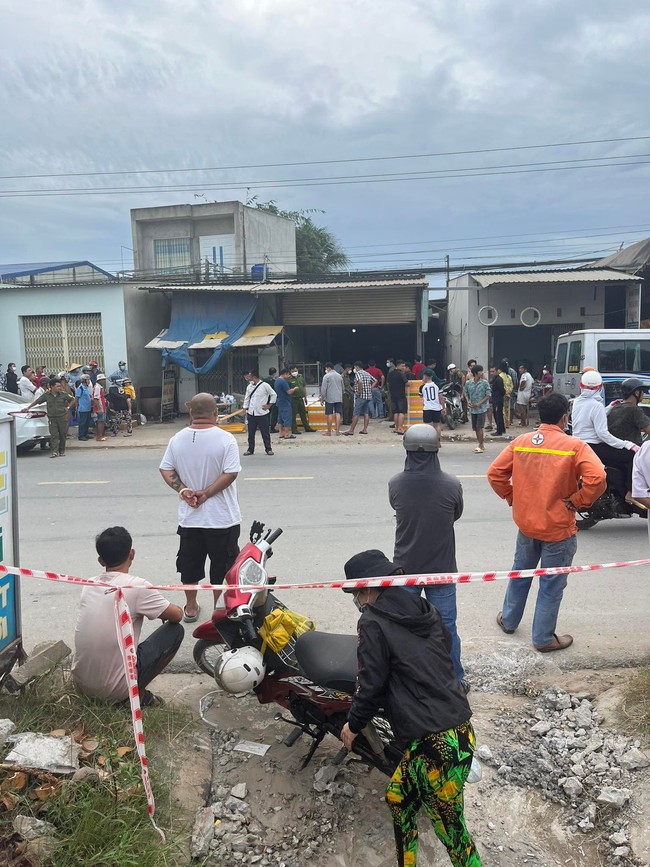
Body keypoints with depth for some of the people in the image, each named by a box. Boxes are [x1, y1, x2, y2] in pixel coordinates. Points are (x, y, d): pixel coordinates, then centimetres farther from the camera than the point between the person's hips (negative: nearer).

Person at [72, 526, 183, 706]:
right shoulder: (137, 586, -16)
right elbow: (177, 615, -5)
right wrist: (163, 611, 18)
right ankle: (138, 694, 4)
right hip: (115, 689, -7)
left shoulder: (89, 584, 4)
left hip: (80, 683, 7)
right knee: (175, 631, 5)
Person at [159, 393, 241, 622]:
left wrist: (183, 490, -7)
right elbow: (230, 474, -20)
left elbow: (166, 470, -1)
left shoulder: (177, 439, -2)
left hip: (189, 517, 4)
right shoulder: (225, 439, -15)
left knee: (190, 562, 18)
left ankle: (191, 608, 31)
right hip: (222, 517, -4)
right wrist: (206, 494, -14)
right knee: (222, 564, 11)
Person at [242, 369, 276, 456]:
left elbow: (274, 395, 0)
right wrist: (245, 409, 8)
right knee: (251, 433, 8)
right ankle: (250, 449, 18)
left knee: (265, 432, 2)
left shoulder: (264, 385, -7)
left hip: (262, 413, -4)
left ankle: (268, 449, 13)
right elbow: (246, 398, 14)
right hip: (251, 413, 4)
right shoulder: (249, 386, 7)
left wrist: (269, 405, -1)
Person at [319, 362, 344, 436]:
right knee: (338, 413, 3)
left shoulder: (326, 376, -6)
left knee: (329, 414, 0)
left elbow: (323, 389, -8)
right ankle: (337, 431, 2)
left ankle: (329, 431, 3)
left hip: (329, 398, -5)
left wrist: (322, 398, -2)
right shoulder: (340, 376, 11)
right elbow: (342, 388, 18)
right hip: (339, 398, 5)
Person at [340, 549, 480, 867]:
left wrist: (353, 724, 10)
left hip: (435, 744, -8)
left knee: (450, 828, 8)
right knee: (397, 795, 23)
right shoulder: (425, 610, 9)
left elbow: (371, 684, -7)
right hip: (461, 730, 8)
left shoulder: (373, 623, -10)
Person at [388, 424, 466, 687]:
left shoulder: (395, 484, -16)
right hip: (442, 567, -1)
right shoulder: (451, 485, -19)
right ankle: (455, 679, 28)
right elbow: (456, 515, 0)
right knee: (446, 626, 13)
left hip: (405, 567, 1)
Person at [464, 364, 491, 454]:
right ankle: (481, 444, 22)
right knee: (475, 428, 9)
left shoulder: (485, 382, -7)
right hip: (473, 409, 4)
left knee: (479, 427, -10)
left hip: (482, 408, -4)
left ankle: (481, 446, -3)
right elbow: (466, 393, 13)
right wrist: (468, 401, -6)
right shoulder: (468, 383, 1)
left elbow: (488, 395, -5)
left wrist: (480, 403, -15)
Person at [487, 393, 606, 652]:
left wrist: (511, 497, 6)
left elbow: (495, 473, -4)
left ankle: (508, 620, 39)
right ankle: (544, 639, 23)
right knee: (551, 585, 10)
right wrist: (577, 501, -14)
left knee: (520, 573, 24)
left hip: (526, 523, 4)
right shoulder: (575, 446, -15)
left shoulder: (520, 442, -4)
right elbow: (597, 479, -27)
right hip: (558, 528, -4)